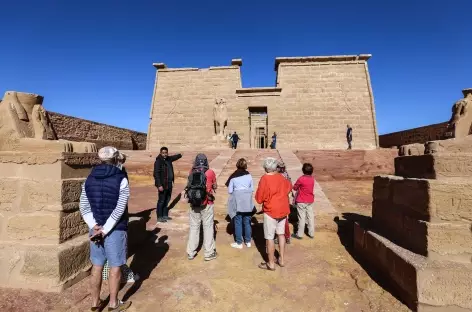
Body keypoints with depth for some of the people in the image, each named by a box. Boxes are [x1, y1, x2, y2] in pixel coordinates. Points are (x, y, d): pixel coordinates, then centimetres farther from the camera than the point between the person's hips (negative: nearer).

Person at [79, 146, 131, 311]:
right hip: (116, 230, -5)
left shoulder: (89, 179, 3)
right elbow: (119, 210, -20)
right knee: (115, 267, 11)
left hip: (95, 229, 5)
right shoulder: (121, 180, -15)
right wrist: (105, 230, -15)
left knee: (97, 267, 17)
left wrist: (94, 227, -8)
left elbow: (84, 207, -1)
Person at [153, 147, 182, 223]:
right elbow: (156, 174, -19)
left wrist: (180, 155, 48)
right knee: (161, 201, -1)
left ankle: (165, 215, 28)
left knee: (167, 200, 16)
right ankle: (159, 217, 10)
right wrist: (159, 185, -23)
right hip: (162, 185, -8)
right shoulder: (158, 162, -14)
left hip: (169, 184, 8)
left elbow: (174, 157, 32)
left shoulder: (169, 159, 8)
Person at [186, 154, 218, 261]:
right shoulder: (210, 172, -8)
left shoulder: (192, 172, -1)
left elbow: (190, 185, 11)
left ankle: (190, 252, 24)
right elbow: (214, 187, 5)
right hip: (207, 204, -3)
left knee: (194, 227, 14)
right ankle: (209, 253, 17)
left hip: (194, 204, 3)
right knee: (208, 227, 8)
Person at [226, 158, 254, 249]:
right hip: (247, 202, 3)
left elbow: (229, 191, -4)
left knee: (238, 222, 7)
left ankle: (239, 243, 15)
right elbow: (252, 189, 4)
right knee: (247, 222, 13)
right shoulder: (249, 175, -1)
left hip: (237, 202, -2)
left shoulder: (233, 177, -6)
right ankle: (248, 241, 24)